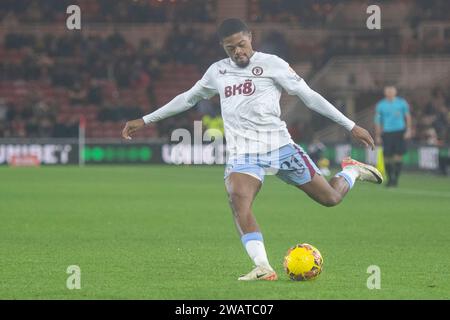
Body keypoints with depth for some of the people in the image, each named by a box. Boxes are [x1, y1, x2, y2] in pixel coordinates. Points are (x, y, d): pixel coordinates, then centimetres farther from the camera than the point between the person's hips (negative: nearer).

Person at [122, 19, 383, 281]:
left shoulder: (271, 64, -1)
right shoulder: (217, 72, 13)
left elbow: (309, 96, -1)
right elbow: (187, 99, 27)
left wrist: (351, 125, -4)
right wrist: (145, 120, 28)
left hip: (280, 147, -2)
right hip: (242, 155, 2)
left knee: (331, 198, 0)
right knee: (238, 201, -30)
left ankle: (352, 171, 35)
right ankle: (263, 268, -36)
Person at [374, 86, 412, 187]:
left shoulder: (402, 103, 6)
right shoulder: (380, 105, 5)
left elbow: (407, 116, 12)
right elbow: (377, 121, 9)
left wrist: (408, 130, 2)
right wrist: (378, 136, 5)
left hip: (399, 132, 0)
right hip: (387, 133, 0)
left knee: (398, 155, -8)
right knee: (387, 156, -4)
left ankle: (396, 178, -3)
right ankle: (390, 178, 9)